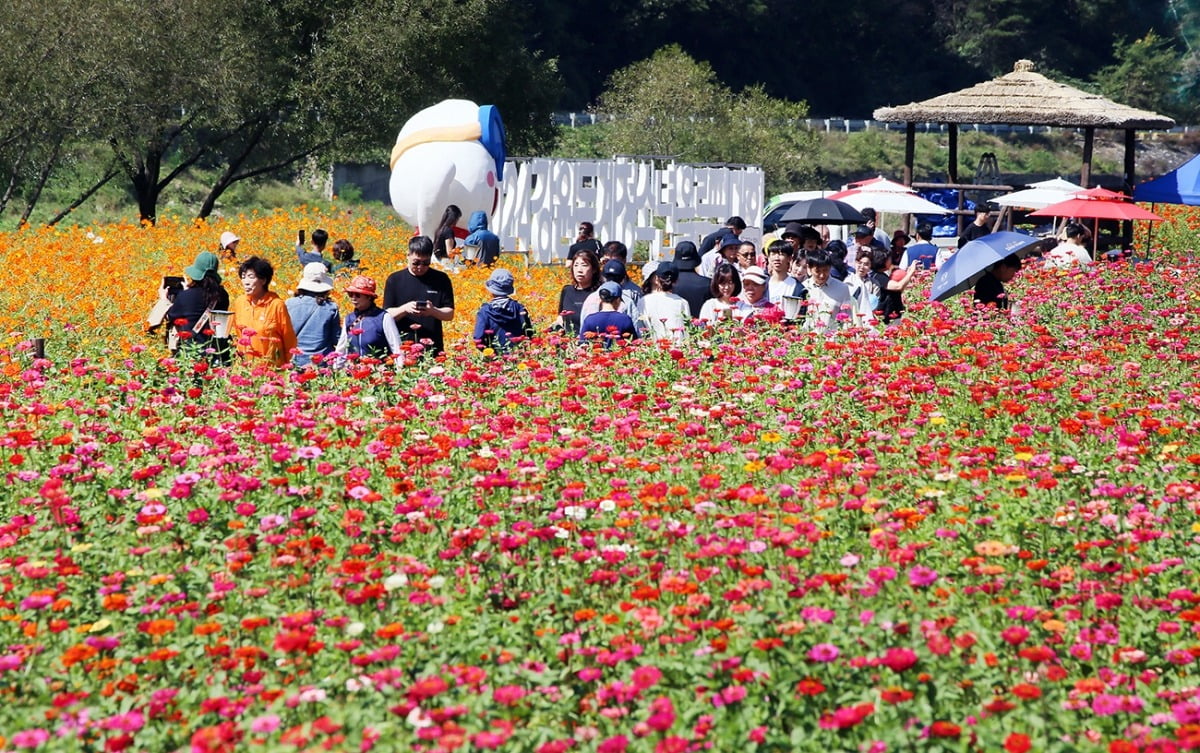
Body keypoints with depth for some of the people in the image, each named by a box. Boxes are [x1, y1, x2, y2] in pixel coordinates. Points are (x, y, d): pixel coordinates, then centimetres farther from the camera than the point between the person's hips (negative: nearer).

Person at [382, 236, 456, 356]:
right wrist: (405, 309, -14)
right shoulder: (395, 280, 6)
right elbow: (387, 315, 5)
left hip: (432, 348, 0)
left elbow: (449, 314, 5)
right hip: (402, 347, 0)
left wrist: (433, 311, -15)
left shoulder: (441, 279, 6)